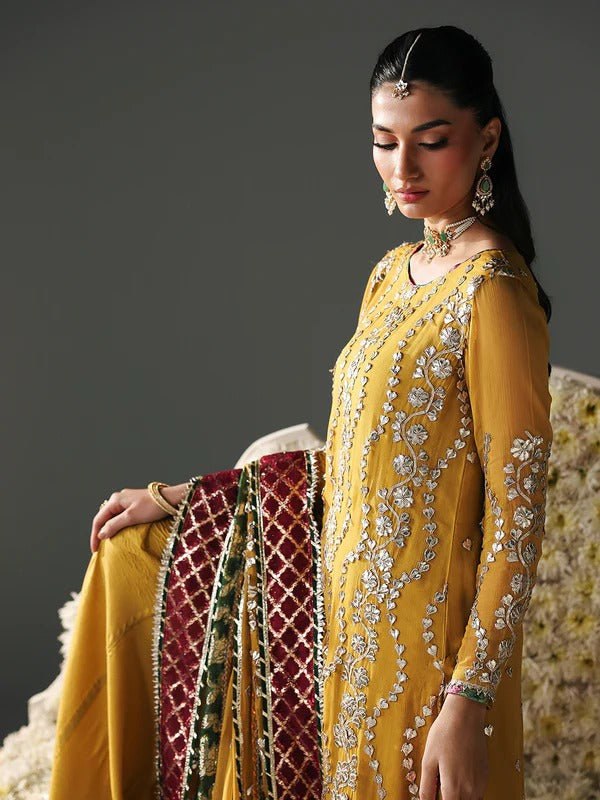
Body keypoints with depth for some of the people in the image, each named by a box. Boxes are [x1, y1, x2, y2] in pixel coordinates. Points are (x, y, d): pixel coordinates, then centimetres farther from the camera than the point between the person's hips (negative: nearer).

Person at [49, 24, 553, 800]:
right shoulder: (395, 272, 9)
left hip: (422, 646, -8)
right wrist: (172, 498, 17)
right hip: (351, 621, 8)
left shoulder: (492, 287, -16)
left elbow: (518, 514, -18)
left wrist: (469, 704, -22)